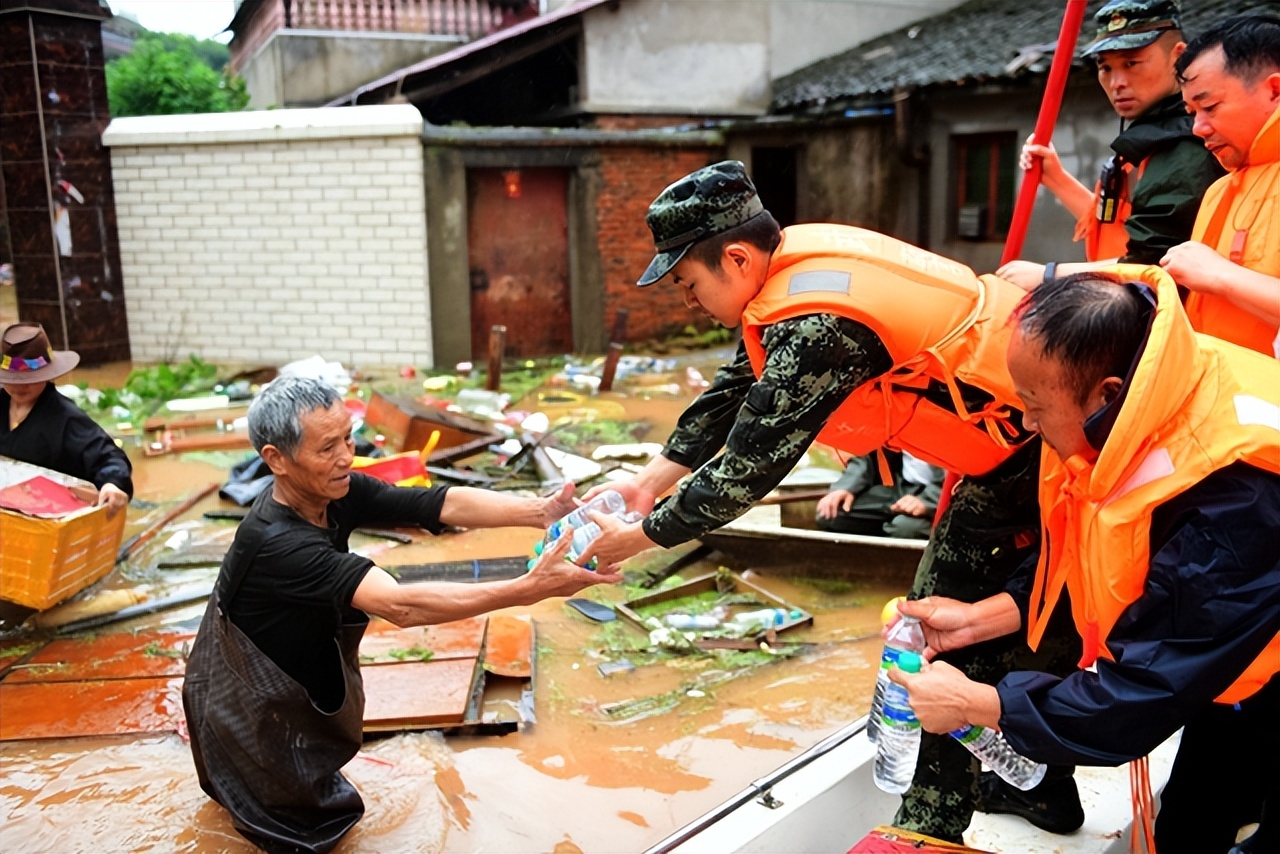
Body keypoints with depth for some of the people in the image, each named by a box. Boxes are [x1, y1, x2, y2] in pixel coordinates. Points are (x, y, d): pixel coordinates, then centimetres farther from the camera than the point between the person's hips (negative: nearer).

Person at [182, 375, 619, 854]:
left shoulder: (338, 492, -18)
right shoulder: (275, 542, -40)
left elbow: (447, 504, -24)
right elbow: (401, 606, -49)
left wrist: (541, 511, -40)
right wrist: (530, 589, -55)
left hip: (303, 670, 7)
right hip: (250, 702, -7)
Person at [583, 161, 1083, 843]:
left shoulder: (818, 324, -30)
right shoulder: (794, 256, -1)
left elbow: (750, 465, -25)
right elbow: (733, 393, 8)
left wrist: (641, 536, -14)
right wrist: (648, 481, 6)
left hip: (1043, 446, -9)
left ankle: (931, 825, 16)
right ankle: (1042, 786, 37)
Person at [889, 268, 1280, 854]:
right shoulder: (1121, 422, -16)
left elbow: (1141, 695, -32)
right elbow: (1081, 562, 1)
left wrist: (974, 704, -22)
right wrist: (976, 619, -8)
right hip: (1218, 675, 6)